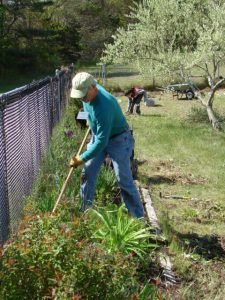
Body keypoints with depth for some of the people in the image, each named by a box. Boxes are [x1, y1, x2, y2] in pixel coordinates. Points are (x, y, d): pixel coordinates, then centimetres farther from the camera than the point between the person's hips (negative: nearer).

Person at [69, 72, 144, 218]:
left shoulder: (104, 106, -38)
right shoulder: (89, 91, -13)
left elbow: (102, 141, -35)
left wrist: (81, 159, -27)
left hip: (118, 140, -8)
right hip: (99, 136, 8)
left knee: (124, 180, -6)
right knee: (87, 173, 6)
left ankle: (139, 217, 5)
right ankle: (84, 211, 18)